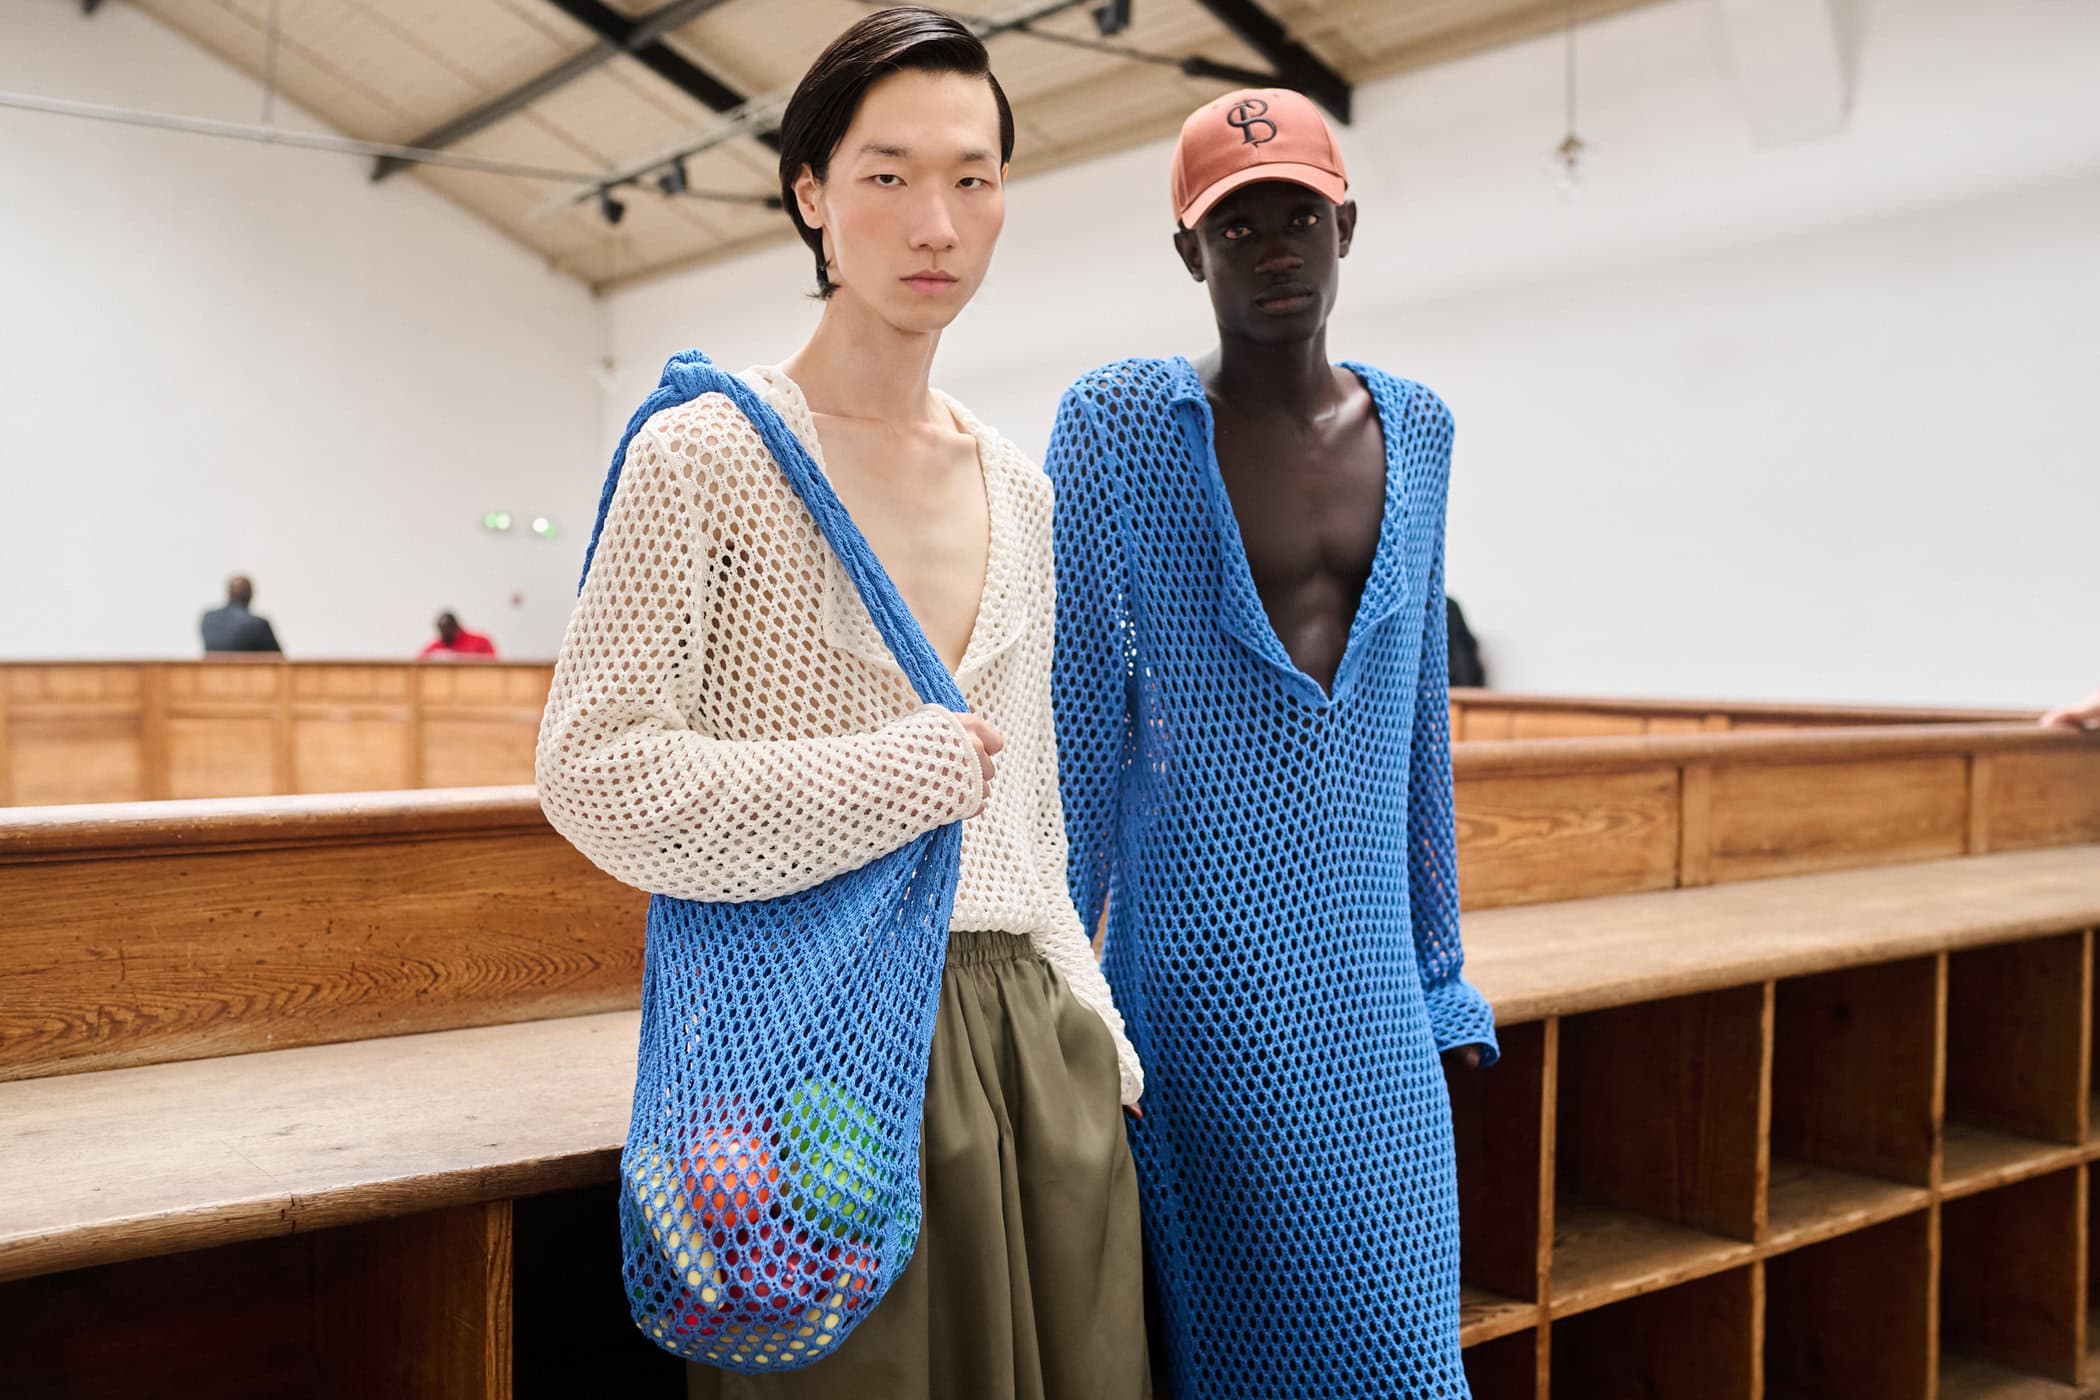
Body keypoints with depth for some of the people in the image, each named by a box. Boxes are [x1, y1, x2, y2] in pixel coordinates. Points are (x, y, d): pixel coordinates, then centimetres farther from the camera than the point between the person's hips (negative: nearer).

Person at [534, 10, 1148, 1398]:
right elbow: (595, 768, -12)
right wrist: (901, 778, -12)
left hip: (1034, 1038, 6)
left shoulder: (1021, 491, 12)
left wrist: (1091, 1019, 9)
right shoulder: (709, 453, -5)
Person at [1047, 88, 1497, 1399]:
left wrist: (1441, 974, 14)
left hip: (1368, 963, 5)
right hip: (1206, 957, -5)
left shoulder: (1414, 426, 9)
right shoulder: (1119, 421, -5)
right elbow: (1079, 716, -5)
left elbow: (1420, 716, 13)